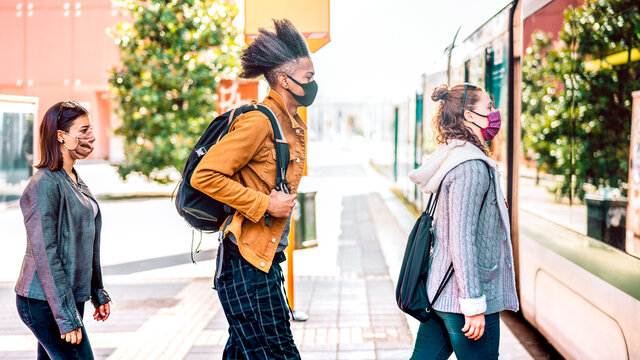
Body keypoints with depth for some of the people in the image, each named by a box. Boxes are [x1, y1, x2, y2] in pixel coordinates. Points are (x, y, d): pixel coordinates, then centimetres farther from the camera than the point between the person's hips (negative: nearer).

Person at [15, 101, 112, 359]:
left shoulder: (75, 181, 12)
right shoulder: (45, 184, -16)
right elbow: (45, 255, -19)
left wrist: (98, 293, 19)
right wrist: (65, 317, -20)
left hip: (71, 297, 8)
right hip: (45, 302, -8)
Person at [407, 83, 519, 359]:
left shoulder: (451, 160, 12)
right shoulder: (472, 167, -17)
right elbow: (462, 240, -22)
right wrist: (474, 304, -20)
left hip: (439, 293, 9)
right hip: (462, 297, -9)